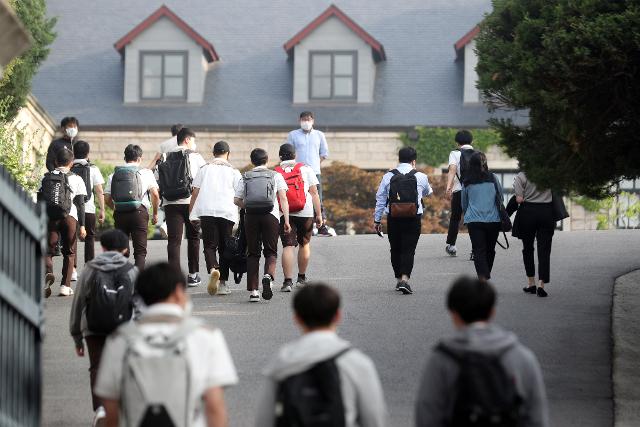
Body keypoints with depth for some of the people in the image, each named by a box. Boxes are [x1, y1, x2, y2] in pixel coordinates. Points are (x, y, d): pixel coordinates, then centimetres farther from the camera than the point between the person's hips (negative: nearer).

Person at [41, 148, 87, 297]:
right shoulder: (76, 179, 5)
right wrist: (82, 225, 2)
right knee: (69, 252, 9)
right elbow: (80, 204, 1)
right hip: (69, 217, -1)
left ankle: (48, 272, -28)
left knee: (48, 250, 3)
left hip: (49, 217, 1)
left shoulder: (46, 178, 11)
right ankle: (65, 285, 3)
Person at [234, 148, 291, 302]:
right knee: (271, 252, 6)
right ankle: (268, 276, -25)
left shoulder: (245, 178, 10)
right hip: (271, 216, -1)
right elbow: (283, 199, -1)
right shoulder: (276, 176, 8)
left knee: (253, 253, 7)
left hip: (251, 216, 1)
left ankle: (253, 291, 3)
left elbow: (237, 200, 5)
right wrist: (286, 220, -2)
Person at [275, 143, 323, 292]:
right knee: (304, 244, 18)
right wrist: (319, 214, 3)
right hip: (305, 213, 1)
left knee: (288, 246, -2)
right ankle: (301, 278, 27)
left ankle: (288, 281, -13)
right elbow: (314, 193, 0)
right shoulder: (305, 169, 4)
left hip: (284, 214, -1)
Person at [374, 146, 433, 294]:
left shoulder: (388, 176, 1)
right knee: (409, 249, -2)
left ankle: (398, 279, 23)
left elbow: (380, 199, 4)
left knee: (395, 249, 15)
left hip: (393, 219, 1)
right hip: (414, 219, -1)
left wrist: (377, 220, 11)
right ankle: (405, 279, -18)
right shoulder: (420, 177, 0)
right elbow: (428, 192, 21)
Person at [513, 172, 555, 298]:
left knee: (528, 248, 16)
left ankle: (531, 283, 18)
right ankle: (541, 284, -9)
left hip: (528, 211, -1)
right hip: (547, 211, 1)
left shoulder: (522, 176, -8)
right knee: (544, 250, 2)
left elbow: (519, 199, -17)